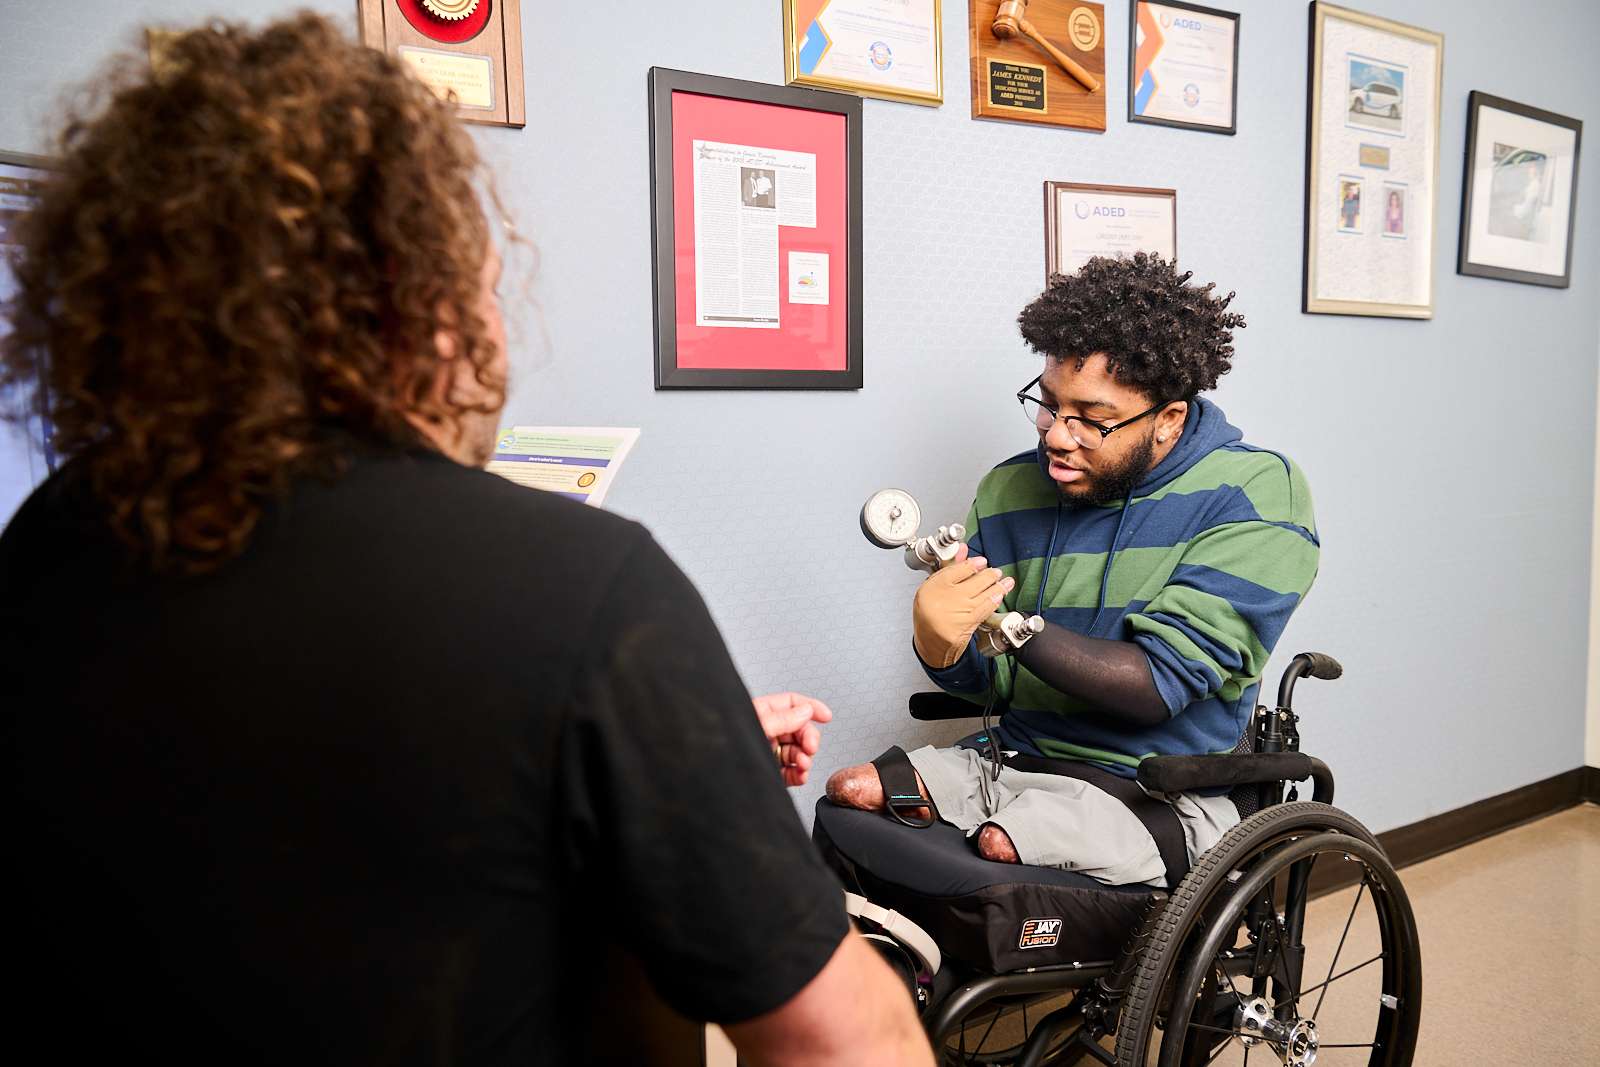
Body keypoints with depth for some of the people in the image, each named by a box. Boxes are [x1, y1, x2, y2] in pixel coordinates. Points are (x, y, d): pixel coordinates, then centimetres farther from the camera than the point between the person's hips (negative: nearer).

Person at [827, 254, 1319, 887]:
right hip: (1017, 755, 4)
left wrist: (1007, 622, -23)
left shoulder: (1253, 493, -9)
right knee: (846, 801, -20)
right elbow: (982, 681, 5)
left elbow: (1157, 684, -18)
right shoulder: (1010, 489, 3)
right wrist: (939, 642, -19)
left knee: (999, 846, -31)